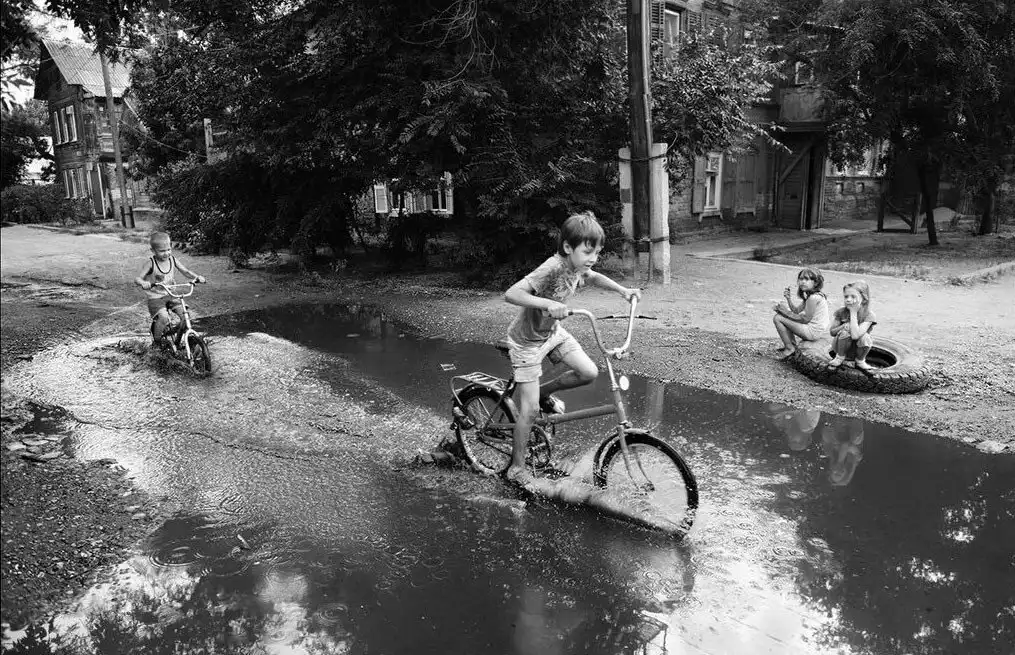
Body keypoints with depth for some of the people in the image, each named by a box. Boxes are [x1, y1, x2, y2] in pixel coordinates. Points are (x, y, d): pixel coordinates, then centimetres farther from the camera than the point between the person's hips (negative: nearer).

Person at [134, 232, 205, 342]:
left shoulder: (172, 260, 1)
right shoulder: (151, 263, -12)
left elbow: (186, 271, 4)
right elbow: (137, 278, -17)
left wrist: (197, 277, -17)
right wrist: (143, 283, -40)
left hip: (171, 295, 4)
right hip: (156, 297, -4)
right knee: (163, 317, -26)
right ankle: (157, 340, -2)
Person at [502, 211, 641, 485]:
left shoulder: (577, 267, -9)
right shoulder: (551, 269, -34)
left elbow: (594, 277, 16)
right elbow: (511, 294, -43)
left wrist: (622, 290, 3)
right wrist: (547, 303, -56)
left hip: (553, 330, 7)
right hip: (527, 340, -7)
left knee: (589, 372, -6)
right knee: (529, 409, -4)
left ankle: (545, 392, 21)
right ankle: (517, 467, 13)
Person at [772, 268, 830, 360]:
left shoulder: (813, 298, -20)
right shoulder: (809, 296, 12)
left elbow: (805, 319, -20)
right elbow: (797, 310, 11)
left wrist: (787, 313, -13)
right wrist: (788, 298, -1)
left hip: (812, 331, -11)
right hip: (813, 330, 11)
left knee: (777, 318, -12)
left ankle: (789, 348, -5)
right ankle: (792, 343, 19)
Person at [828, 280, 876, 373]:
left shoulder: (868, 315, -21)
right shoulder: (840, 312, -11)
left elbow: (855, 335, -35)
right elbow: (832, 332, -5)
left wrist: (853, 312, -29)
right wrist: (844, 326, -26)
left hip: (858, 350, -1)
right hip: (842, 347, 1)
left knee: (865, 337, -32)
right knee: (845, 332, -29)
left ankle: (860, 362, -3)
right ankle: (839, 358, -4)